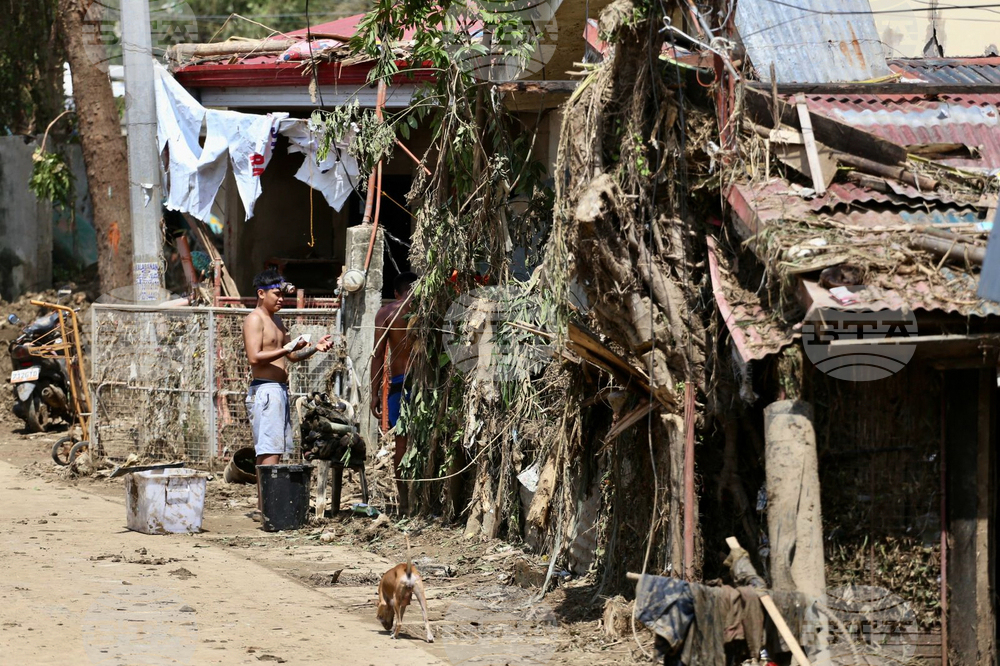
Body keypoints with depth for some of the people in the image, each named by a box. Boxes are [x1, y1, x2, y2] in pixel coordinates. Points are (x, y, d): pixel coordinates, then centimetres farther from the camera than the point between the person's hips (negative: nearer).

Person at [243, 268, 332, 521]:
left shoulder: (276, 321, 21)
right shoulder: (254, 320, -8)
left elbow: (293, 356, 24)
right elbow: (254, 357, -19)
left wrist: (314, 347, 8)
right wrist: (287, 349, -22)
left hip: (279, 390, 9)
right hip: (264, 389, -9)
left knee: (276, 452, 7)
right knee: (269, 452, -13)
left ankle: (266, 506, 8)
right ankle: (264, 507, -16)